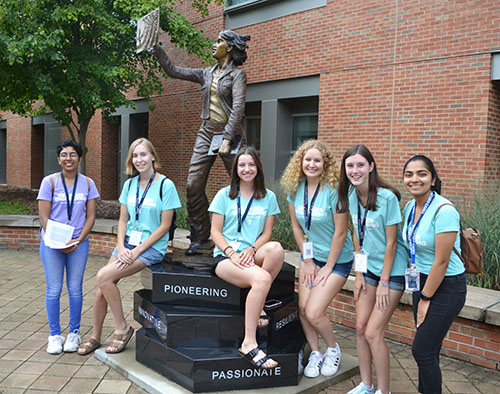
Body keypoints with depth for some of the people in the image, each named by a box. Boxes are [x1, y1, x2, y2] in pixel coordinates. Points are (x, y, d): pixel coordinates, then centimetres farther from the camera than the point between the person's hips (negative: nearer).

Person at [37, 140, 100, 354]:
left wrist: (77, 240, -8)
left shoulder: (87, 183, 4)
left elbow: (90, 216, 4)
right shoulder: (50, 181, -2)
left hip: (79, 243, 1)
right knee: (53, 290, 3)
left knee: (75, 288, 6)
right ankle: (55, 335, 16)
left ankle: (74, 333, 20)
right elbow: (44, 217, -5)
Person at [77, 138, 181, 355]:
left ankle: (122, 328, -2)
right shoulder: (129, 184, 8)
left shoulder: (165, 185, -10)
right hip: (128, 242, 6)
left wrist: (137, 251, -14)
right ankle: (95, 337, 21)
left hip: (152, 247, -5)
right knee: (101, 290, -2)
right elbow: (123, 219, 11)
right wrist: (121, 247, -5)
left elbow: (165, 226, -11)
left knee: (104, 276, -21)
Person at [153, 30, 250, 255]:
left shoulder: (237, 74, -1)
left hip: (230, 133, -6)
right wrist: (156, 48, 19)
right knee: (193, 185, -3)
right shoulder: (207, 74, 18)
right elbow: (173, 71, 22)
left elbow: (238, 108, -12)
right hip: (206, 132, 6)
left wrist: (227, 139, -21)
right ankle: (200, 237, 8)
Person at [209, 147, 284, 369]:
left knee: (276, 249, -34)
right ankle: (249, 344, -28)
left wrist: (251, 250, -12)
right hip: (226, 256, -3)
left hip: (253, 254, 3)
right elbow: (215, 231, 3)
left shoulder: (268, 197, 13)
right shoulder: (224, 195, 7)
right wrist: (232, 253, -15)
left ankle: (257, 306, -16)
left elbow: (267, 233, 8)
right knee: (262, 279, -34)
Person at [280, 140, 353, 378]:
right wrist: (307, 261, 3)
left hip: (337, 259, -5)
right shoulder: (295, 188, -5)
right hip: (311, 256, 5)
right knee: (303, 308, 1)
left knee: (314, 313, -9)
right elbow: (296, 227, 4)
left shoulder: (334, 190, -22)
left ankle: (333, 349, 21)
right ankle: (315, 353, 25)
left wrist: (328, 267, -12)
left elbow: (340, 233, -18)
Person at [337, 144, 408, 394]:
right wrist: (359, 274, 5)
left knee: (373, 332, -6)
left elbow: (391, 242, -16)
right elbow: (357, 236, 7)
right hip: (368, 269, 6)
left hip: (392, 271, -6)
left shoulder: (387, 197, -20)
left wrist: (384, 282, -13)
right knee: (360, 328, 7)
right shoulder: (352, 195, 0)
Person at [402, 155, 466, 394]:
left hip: (446, 287, -7)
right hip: (422, 281, 7)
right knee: (428, 350, 15)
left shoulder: (444, 211, -22)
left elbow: (441, 261, -20)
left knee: (422, 350, -2)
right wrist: (420, 295, 12)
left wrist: (425, 298, -12)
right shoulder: (410, 206, 3)